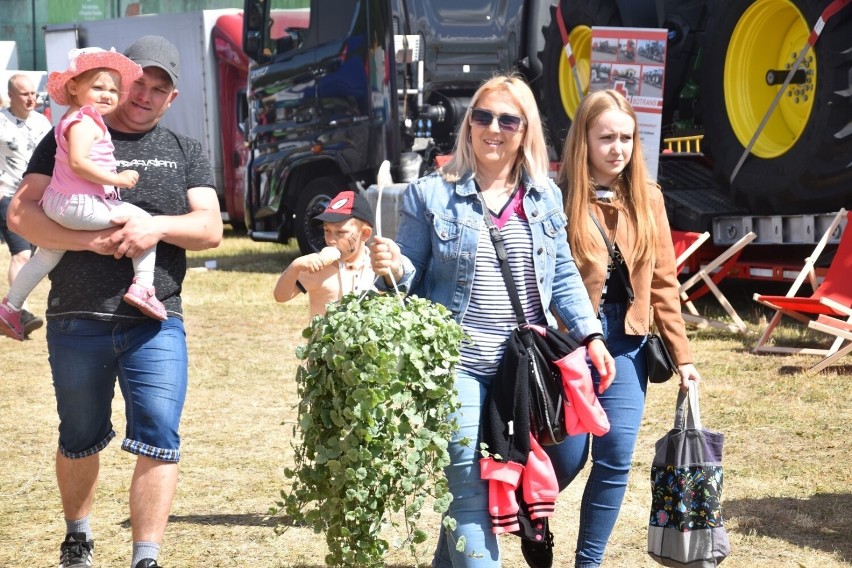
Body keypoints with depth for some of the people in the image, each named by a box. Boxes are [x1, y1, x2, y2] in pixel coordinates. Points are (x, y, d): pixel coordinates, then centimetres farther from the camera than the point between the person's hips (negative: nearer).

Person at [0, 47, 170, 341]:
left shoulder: (70, 120, 18)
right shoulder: (85, 121, -15)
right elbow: (77, 162, -27)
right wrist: (117, 179, -23)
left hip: (56, 203, 10)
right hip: (81, 205, -10)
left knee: (48, 253, 27)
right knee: (144, 221, -9)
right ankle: (142, 285, -19)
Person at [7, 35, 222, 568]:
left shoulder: (186, 151, 13)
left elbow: (211, 228, 3)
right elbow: (22, 213, -4)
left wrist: (158, 226, -17)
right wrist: (87, 240, -18)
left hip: (156, 323, 0)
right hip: (77, 319, 0)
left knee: (159, 439, -11)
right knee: (80, 440, 14)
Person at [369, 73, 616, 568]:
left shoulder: (545, 197, 9)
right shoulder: (431, 195, -2)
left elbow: (563, 277, 14)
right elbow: (411, 274, 0)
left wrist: (590, 335, 3)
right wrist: (393, 268, -22)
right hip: (457, 363, -4)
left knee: (500, 481, 13)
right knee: (470, 491, -8)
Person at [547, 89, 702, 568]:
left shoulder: (647, 199, 6)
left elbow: (663, 281, 8)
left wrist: (682, 355, 6)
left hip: (626, 343, 4)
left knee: (615, 460, 0)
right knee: (567, 457, 0)